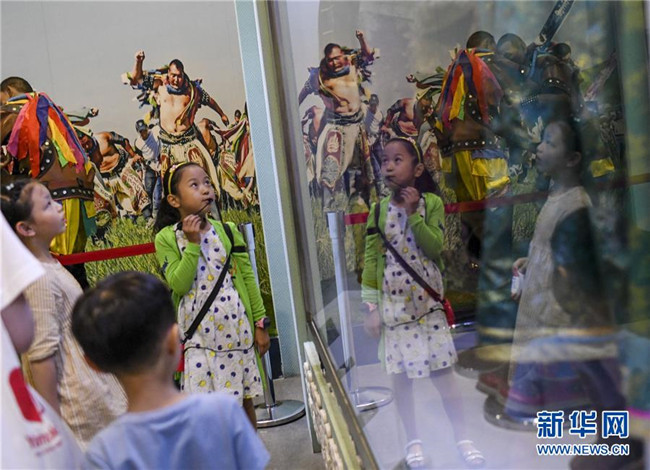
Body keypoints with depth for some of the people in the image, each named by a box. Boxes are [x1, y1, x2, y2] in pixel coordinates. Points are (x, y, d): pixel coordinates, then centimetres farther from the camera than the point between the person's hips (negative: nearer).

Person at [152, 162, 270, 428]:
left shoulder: (227, 231, 2)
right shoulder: (167, 238, -4)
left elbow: (248, 278, 5)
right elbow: (178, 284, -13)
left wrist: (260, 323, 3)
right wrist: (192, 244, -18)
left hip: (236, 328, 2)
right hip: (199, 333, -2)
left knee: (244, 399, 13)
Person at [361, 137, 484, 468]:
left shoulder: (432, 203, -4)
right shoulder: (379, 211, 0)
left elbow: (435, 248, -15)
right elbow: (371, 261, 0)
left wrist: (413, 214, -19)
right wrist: (371, 307, -4)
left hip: (428, 302, -1)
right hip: (394, 304, 2)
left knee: (443, 371, 3)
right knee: (401, 375, 8)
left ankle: (462, 438, 18)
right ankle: (413, 441, 24)